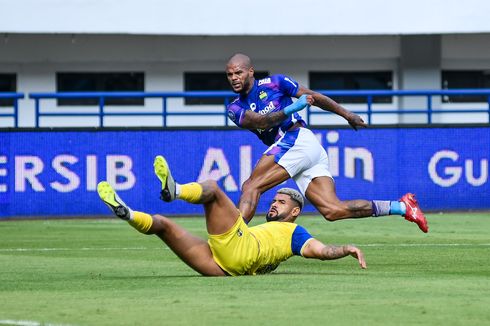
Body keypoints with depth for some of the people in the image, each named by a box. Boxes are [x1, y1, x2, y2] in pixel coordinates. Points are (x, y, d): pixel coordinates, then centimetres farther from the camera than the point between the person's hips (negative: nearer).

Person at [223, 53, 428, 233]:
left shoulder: (274, 83, 7)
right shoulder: (235, 109, 17)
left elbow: (313, 97, 13)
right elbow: (259, 121, -3)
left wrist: (347, 115, 17)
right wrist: (291, 109, -17)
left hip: (299, 138, -5)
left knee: (251, 187, -19)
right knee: (332, 210, -9)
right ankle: (401, 207, -6)